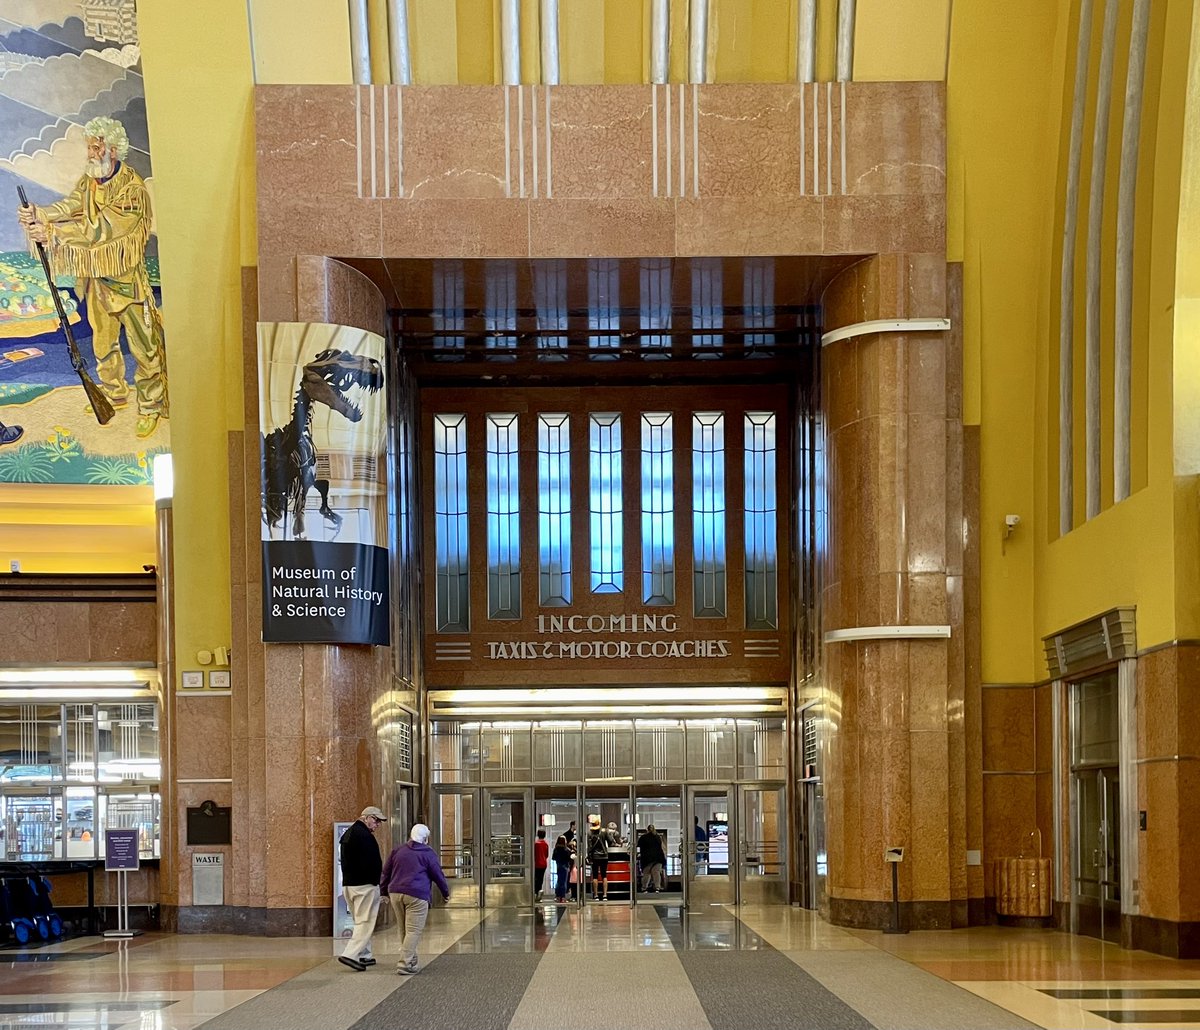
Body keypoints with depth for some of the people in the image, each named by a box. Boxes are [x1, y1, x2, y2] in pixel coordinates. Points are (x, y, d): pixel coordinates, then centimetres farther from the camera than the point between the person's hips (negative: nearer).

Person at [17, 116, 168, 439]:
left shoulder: (132, 188, -21)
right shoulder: (90, 180, 2)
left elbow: (100, 228, -29)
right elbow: (69, 206, -11)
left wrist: (51, 232, -34)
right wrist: (38, 214, -32)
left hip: (127, 279, -7)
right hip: (97, 279, 7)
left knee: (143, 345, 1)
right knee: (103, 341, 19)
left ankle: (150, 406, 13)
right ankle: (114, 393, 37)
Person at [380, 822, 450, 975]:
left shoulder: (397, 850, 14)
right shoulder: (428, 853, 2)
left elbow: (386, 872, 17)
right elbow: (438, 875, 7)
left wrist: (384, 891, 26)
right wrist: (446, 892, 22)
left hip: (395, 893, 5)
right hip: (417, 895, -5)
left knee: (404, 929, 15)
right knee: (414, 931, -6)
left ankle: (411, 960, 21)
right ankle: (405, 964, -15)